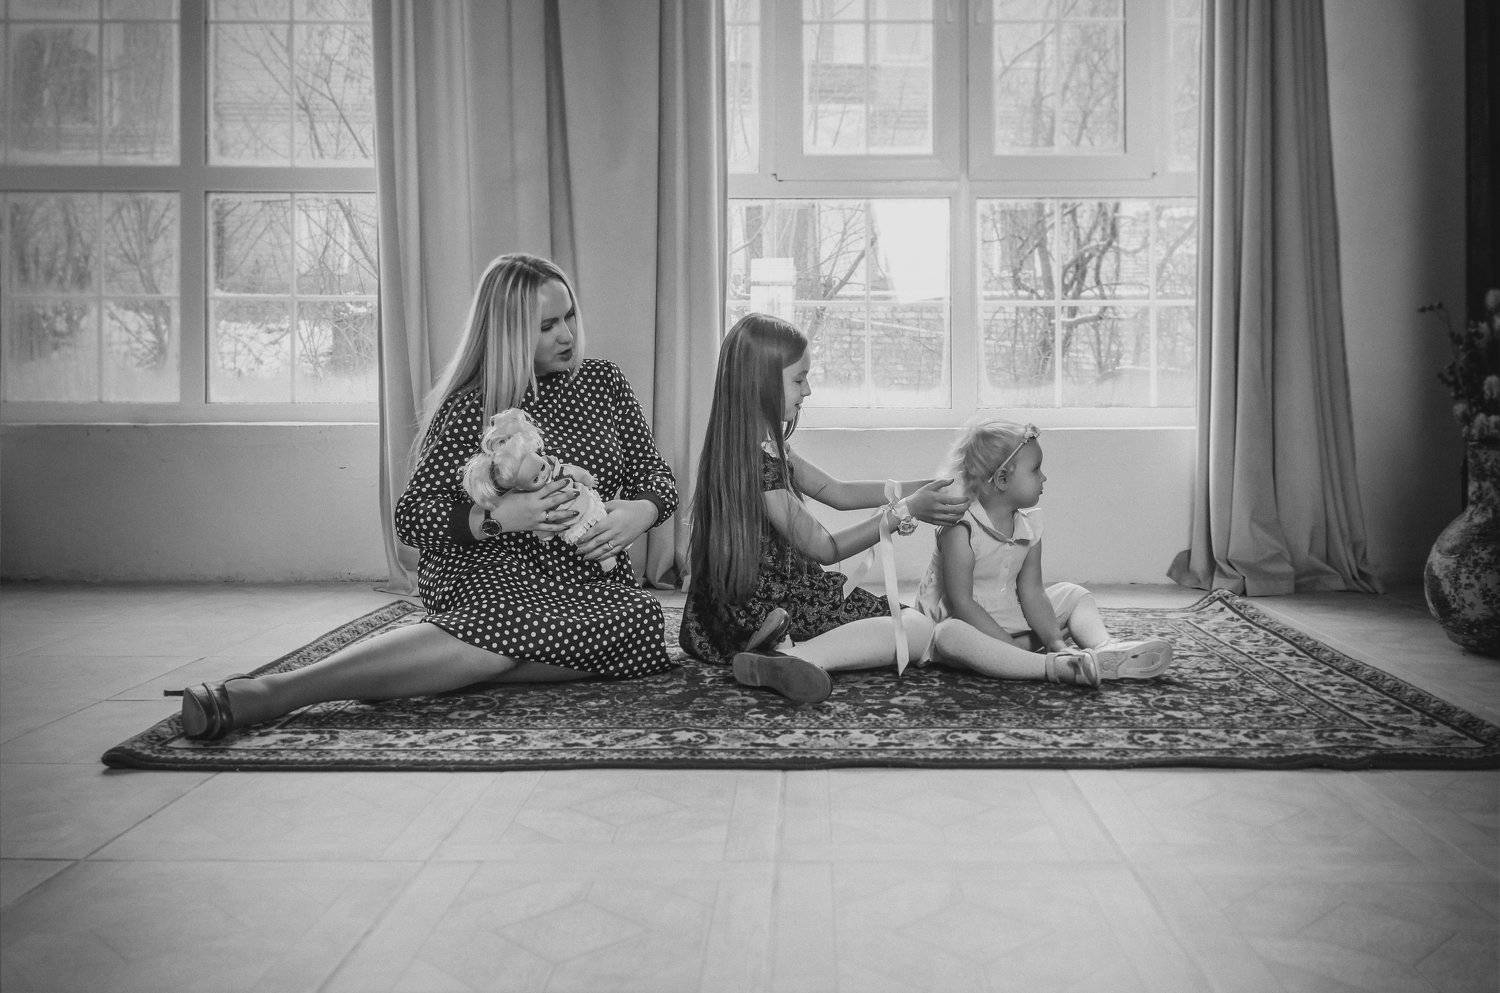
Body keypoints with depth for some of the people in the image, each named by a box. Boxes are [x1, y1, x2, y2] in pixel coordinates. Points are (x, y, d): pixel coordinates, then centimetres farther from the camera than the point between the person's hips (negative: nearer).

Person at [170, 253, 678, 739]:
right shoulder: (469, 407, -2)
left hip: (592, 580, 6)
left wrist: (639, 513, -12)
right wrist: (497, 518, -23)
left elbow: (658, 478, 13)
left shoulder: (603, 381, 10)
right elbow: (411, 517, -5)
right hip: (494, 576, -5)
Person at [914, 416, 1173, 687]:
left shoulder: (1029, 525, -1)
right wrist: (1012, 645, -27)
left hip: (1009, 620, 7)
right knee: (949, 636, -40)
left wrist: (1054, 639, -19)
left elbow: (1030, 591, -4)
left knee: (1071, 594, 5)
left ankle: (1104, 647, -22)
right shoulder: (960, 529, -22)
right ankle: (1051, 666, -46)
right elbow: (961, 602, -24)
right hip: (959, 622, -7)